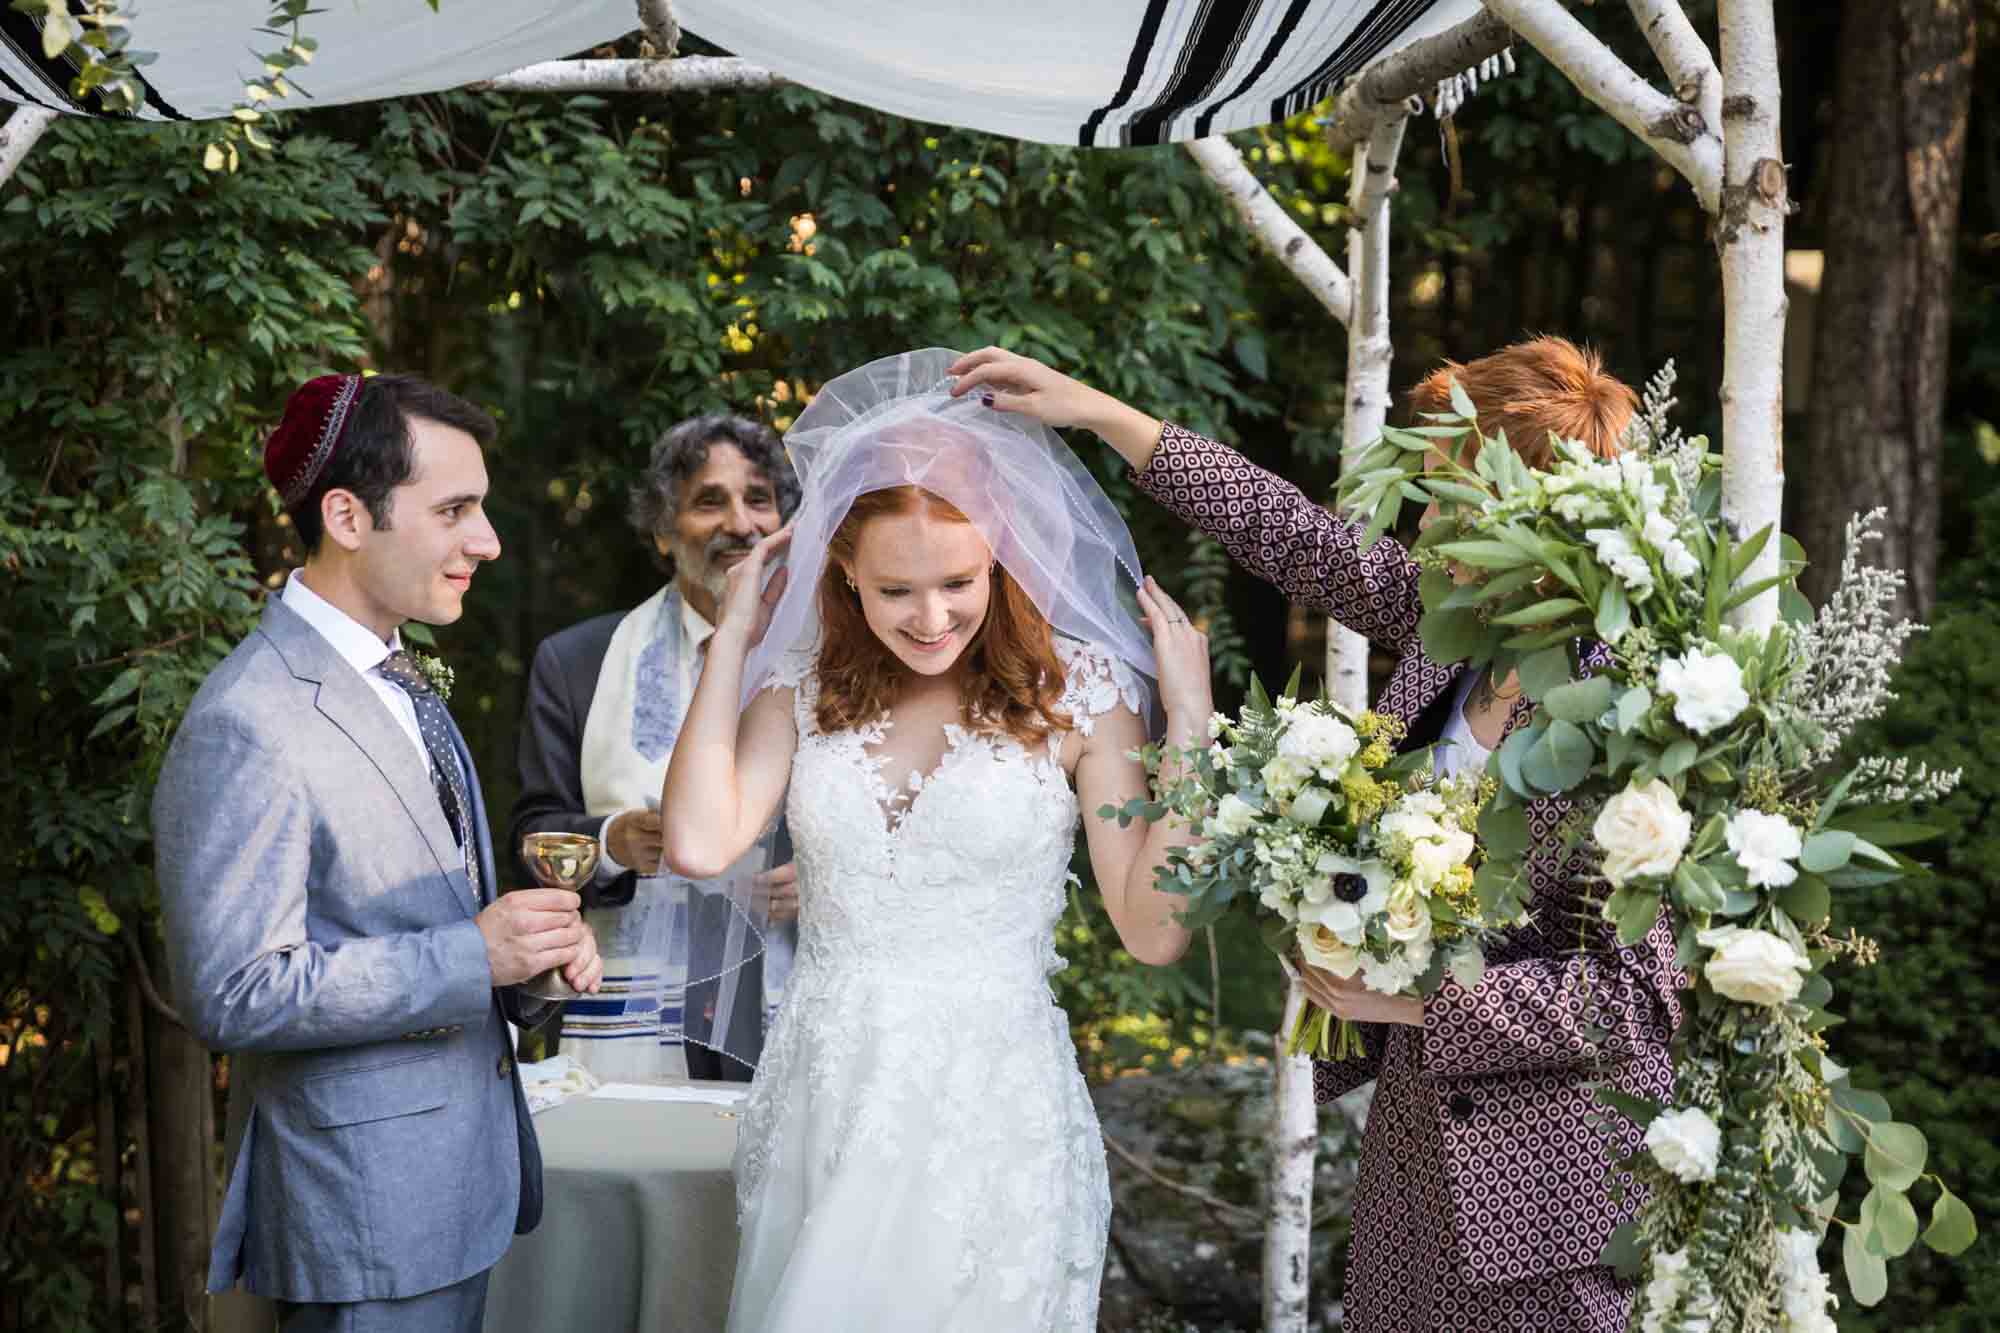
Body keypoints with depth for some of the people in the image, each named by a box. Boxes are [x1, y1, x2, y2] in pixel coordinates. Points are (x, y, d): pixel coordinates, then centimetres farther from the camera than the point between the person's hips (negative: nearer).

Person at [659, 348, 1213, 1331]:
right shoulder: (805, 684, 2)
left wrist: (1188, 722, -14)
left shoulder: (1077, 689, -6)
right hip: (821, 1101, 3)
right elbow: (701, 844, -14)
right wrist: (731, 641, -6)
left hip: (994, 1112, -2)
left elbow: (1155, 930, -8)